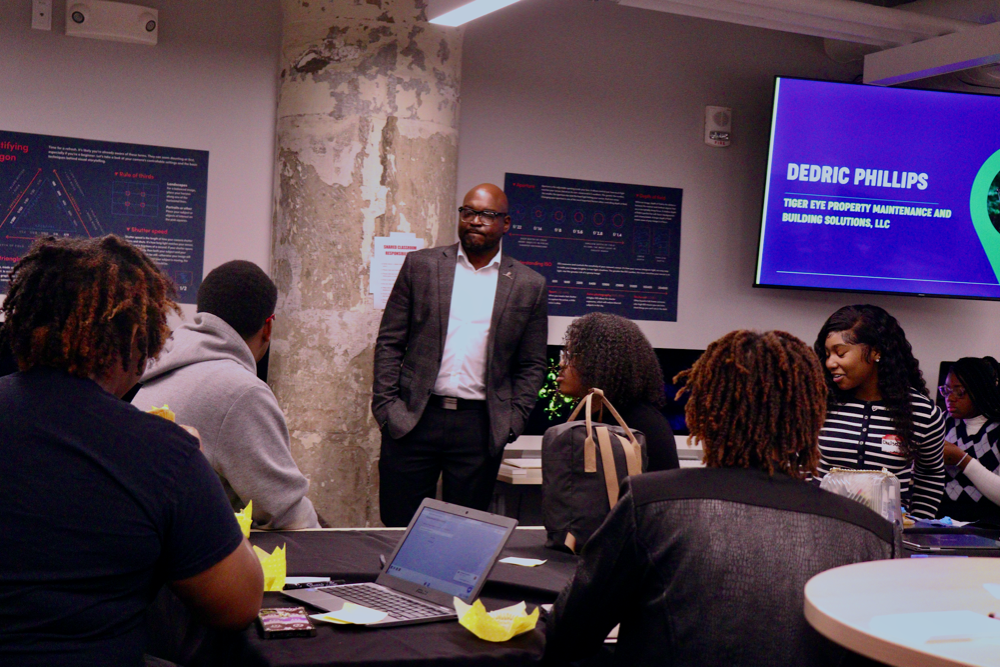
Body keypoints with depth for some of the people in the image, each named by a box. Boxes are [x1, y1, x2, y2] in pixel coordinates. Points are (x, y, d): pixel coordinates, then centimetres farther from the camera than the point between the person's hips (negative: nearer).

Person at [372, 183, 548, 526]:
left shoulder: (529, 285, 6)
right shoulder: (420, 265, 6)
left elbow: (532, 365, 10)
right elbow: (389, 342, 6)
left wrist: (512, 421, -1)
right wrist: (385, 406, -2)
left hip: (481, 426, 0)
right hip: (414, 420, 0)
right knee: (397, 527, 5)